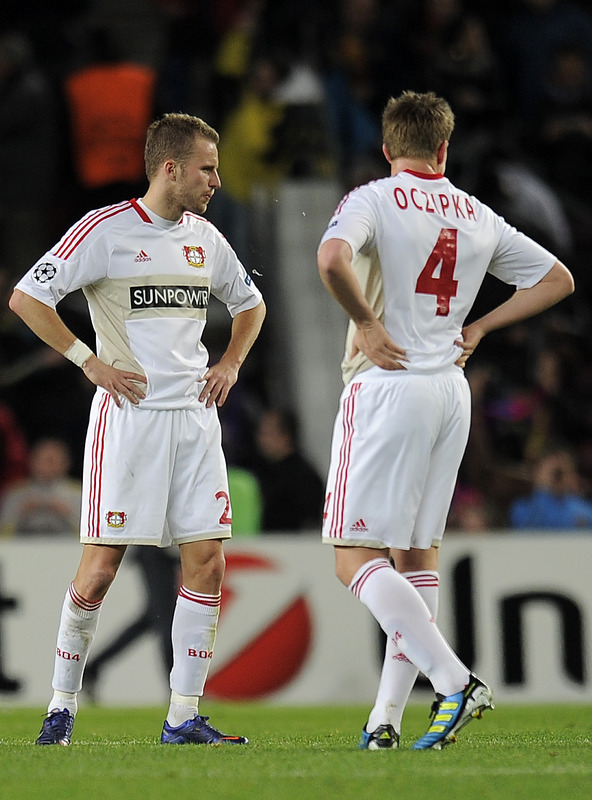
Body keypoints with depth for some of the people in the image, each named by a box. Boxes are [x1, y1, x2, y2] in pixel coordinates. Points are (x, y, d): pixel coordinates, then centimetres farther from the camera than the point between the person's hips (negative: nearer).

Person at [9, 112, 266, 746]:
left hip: (195, 415, 6)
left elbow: (250, 304, 31)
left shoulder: (205, 238, 13)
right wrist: (89, 361, -12)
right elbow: (26, 298, -9)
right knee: (101, 566, -7)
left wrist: (230, 363, 15)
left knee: (207, 561, -2)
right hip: (129, 414, -6)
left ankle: (184, 718, 3)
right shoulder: (105, 229, -6)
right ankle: (62, 705, 9)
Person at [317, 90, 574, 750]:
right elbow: (556, 279, 18)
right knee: (418, 551, 12)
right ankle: (387, 717, 11)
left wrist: (367, 323, -12)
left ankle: (454, 680, -21)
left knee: (355, 557, -6)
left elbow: (332, 258, -26)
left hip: (388, 385, -6)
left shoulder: (373, 200, -5)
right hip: (452, 394, 6)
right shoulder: (478, 217, 11)